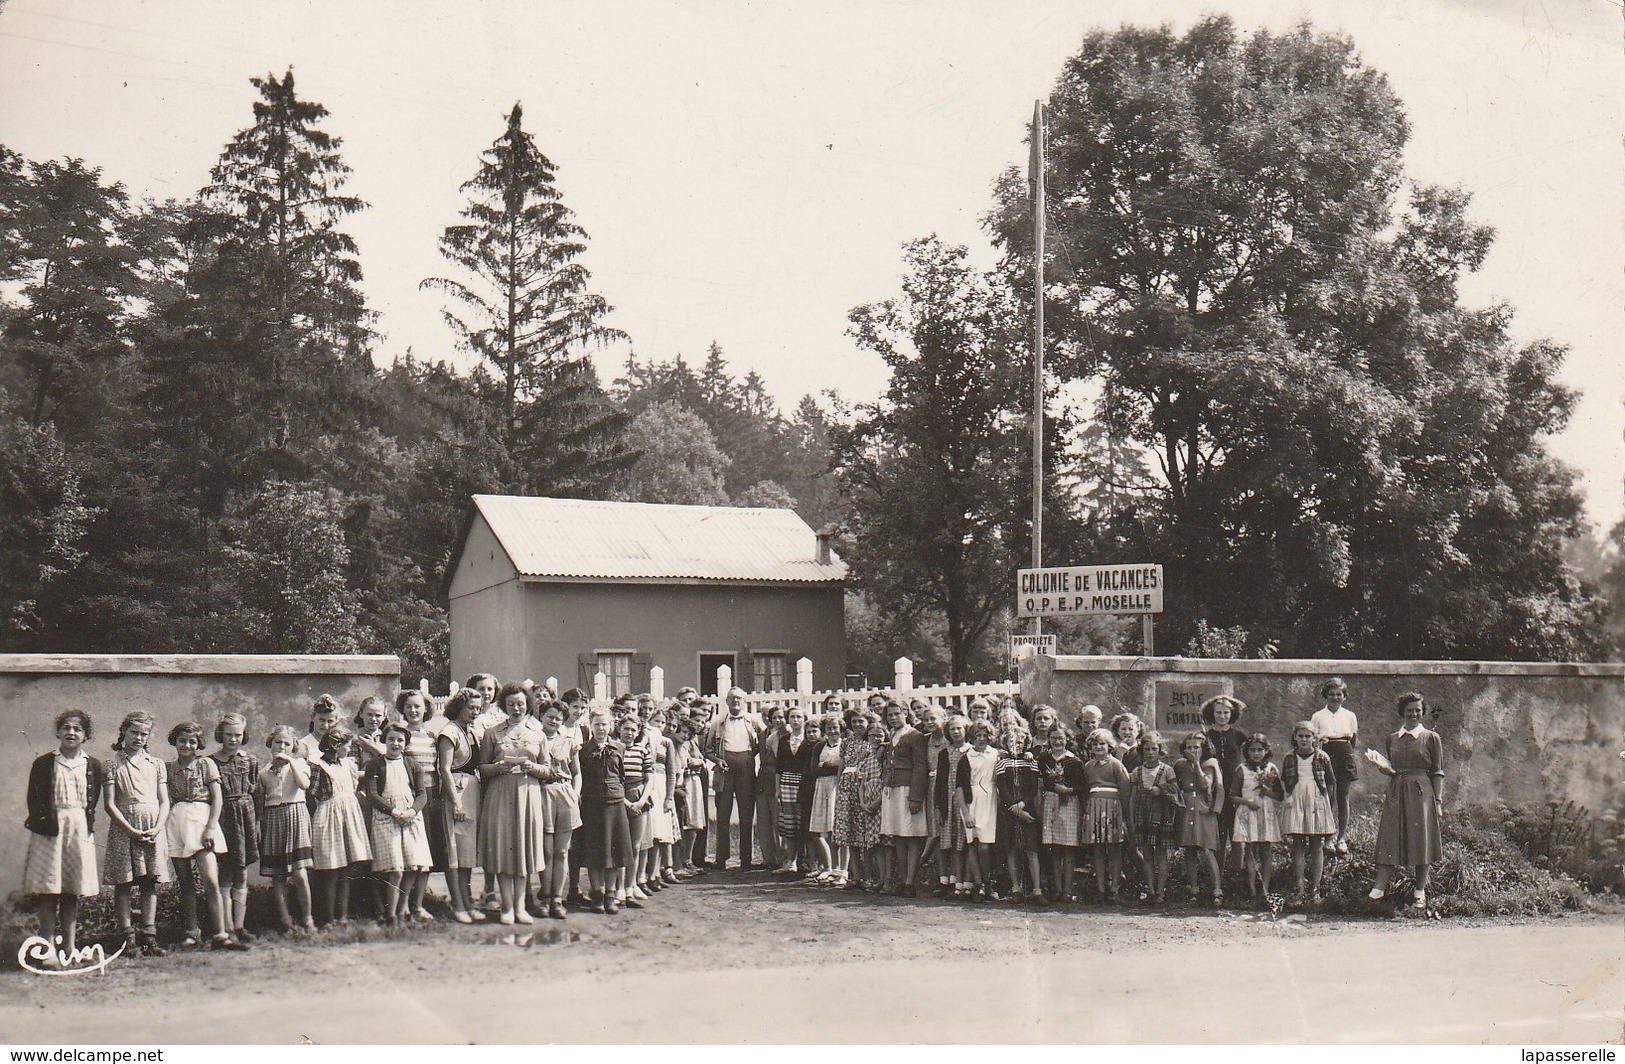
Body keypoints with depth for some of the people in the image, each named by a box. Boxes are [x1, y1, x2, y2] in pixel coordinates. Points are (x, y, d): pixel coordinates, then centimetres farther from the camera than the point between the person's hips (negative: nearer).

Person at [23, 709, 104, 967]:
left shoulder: (93, 766, 10)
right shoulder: (43, 763, 4)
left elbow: (93, 801, 10)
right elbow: (34, 799, 1)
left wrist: (88, 824, -1)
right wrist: (45, 821, -9)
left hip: (80, 829, 2)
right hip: (50, 828, -2)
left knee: (73, 890, 6)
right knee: (49, 888, -6)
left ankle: (69, 946, 10)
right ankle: (48, 947, -4)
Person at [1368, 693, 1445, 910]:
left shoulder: (1431, 738, 1)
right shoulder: (1392, 738, 11)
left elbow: (1437, 773, 0)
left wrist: (1438, 801, -6)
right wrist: (1383, 768, -4)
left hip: (1422, 793, -3)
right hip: (1396, 792, 3)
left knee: (1422, 841, 1)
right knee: (1389, 840, -1)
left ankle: (1420, 891, 12)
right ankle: (1379, 888, -1)